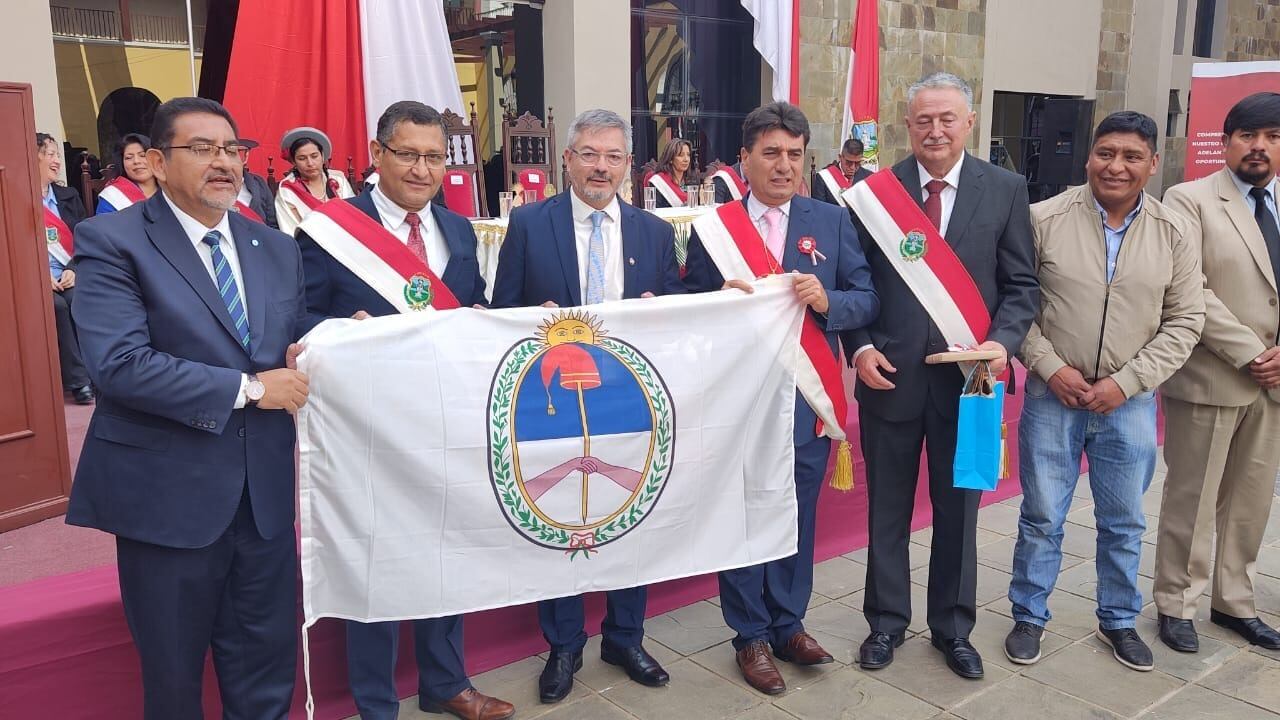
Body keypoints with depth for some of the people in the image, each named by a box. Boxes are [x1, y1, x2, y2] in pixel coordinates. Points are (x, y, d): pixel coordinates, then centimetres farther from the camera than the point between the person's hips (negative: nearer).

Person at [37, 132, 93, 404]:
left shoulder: (69, 197, 18)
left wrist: (72, 270, -5)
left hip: (69, 276, 3)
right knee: (57, 306, -31)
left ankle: (91, 374, -24)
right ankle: (78, 381, -26)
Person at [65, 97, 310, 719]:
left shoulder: (278, 249, 11)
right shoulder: (111, 242, -7)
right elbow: (119, 363, -20)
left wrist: (301, 359, -9)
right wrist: (248, 387, -19)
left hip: (266, 489, 5)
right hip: (168, 493, -4)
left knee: (269, 660, 14)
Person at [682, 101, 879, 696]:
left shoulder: (833, 222, 4)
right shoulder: (712, 228, 0)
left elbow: (868, 300, -1)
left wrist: (826, 300, -20)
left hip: (808, 396, 2)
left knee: (799, 516, 14)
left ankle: (788, 624, 32)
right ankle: (751, 635, 26)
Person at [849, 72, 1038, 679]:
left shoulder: (1005, 189, 0)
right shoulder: (875, 190, -1)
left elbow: (1020, 283, 1)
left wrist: (1002, 342, -15)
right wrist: (862, 348, -10)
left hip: (968, 373, 0)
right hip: (889, 373, 0)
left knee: (958, 508, 13)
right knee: (887, 508, 12)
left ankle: (952, 627, 31)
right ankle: (887, 621, 30)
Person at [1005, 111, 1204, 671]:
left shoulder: (1174, 235, -1)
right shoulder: (1045, 219, -7)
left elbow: (1184, 321, 0)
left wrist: (1126, 381, -10)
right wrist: (1051, 368, -12)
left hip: (1130, 401, 2)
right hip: (1053, 395, -2)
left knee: (1124, 522, 15)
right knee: (1042, 518, 9)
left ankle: (1118, 621, 35)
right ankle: (1029, 616, 27)